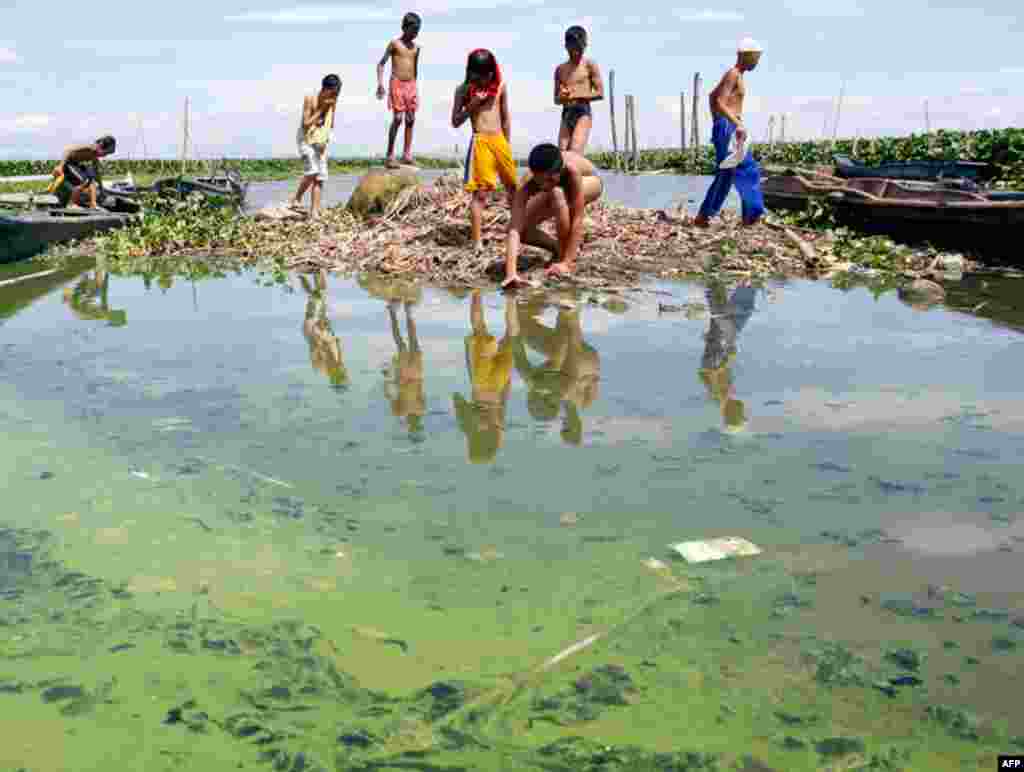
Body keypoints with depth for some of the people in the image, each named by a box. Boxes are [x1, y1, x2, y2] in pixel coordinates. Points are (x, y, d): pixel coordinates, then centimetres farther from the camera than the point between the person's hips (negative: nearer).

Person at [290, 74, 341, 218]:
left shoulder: (332, 102, 1)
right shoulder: (310, 99, -15)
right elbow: (306, 123, -17)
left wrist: (327, 138, -7)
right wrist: (321, 109, -18)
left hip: (320, 142, 5)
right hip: (306, 139, -5)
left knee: (320, 178, -3)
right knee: (312, 170, -25)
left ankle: (314, 212, -2)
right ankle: (296, 200, -6)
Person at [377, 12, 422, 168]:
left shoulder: (416, 47, 12)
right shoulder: (394, 44, -3)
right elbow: (381, 64, -3)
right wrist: (380, 83, -14)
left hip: (411, 85, 5)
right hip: (397, 84, -5)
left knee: (411, 119, 2)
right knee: (398, 118, -12)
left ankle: (407, 154, 9)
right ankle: (390, 156, -7)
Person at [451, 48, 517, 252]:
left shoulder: (500, 86, 6)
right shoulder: (463, 89, -2)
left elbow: (505, 117, 15)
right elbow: (455, 122, -2)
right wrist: (472, 105, -15)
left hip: (500, 141, 4)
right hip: (480, 142, -4)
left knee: (513, 186, 15)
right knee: (480, 192, -8)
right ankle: (477, 242, -6)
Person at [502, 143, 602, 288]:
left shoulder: (571, 169, -44)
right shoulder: (527, 184, -35)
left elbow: (577, 220, -40)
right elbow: (514, 229, -42)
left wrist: (566, 262, -42)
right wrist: (511, 273, -54)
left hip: (590, 182, -3)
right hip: (558, 191, 3)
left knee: (557, 194, -38)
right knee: (521, 228, -19)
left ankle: (566, 257, -18)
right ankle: (559, 249, 9)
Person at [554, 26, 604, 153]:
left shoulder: (590, 65, 4)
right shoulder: (560, 69, 16)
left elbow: (600, 93, -3)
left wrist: (576, 96, -11)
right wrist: (562, 96, -4)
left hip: (583, 113, -5)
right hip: (566, 114, 5)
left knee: (575, 154, -21)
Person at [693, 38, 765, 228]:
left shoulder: (735, 75, 18)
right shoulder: (733, 74, -12)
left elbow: (712, 96, 30)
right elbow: (719, 102, -23)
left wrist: (716, 122, 31)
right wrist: (738, 124, -27)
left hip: (730, 129, 10)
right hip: (728, 128, -10)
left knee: (748, 170, 10)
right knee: (726, 174, -8)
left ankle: (751, 215, 11)